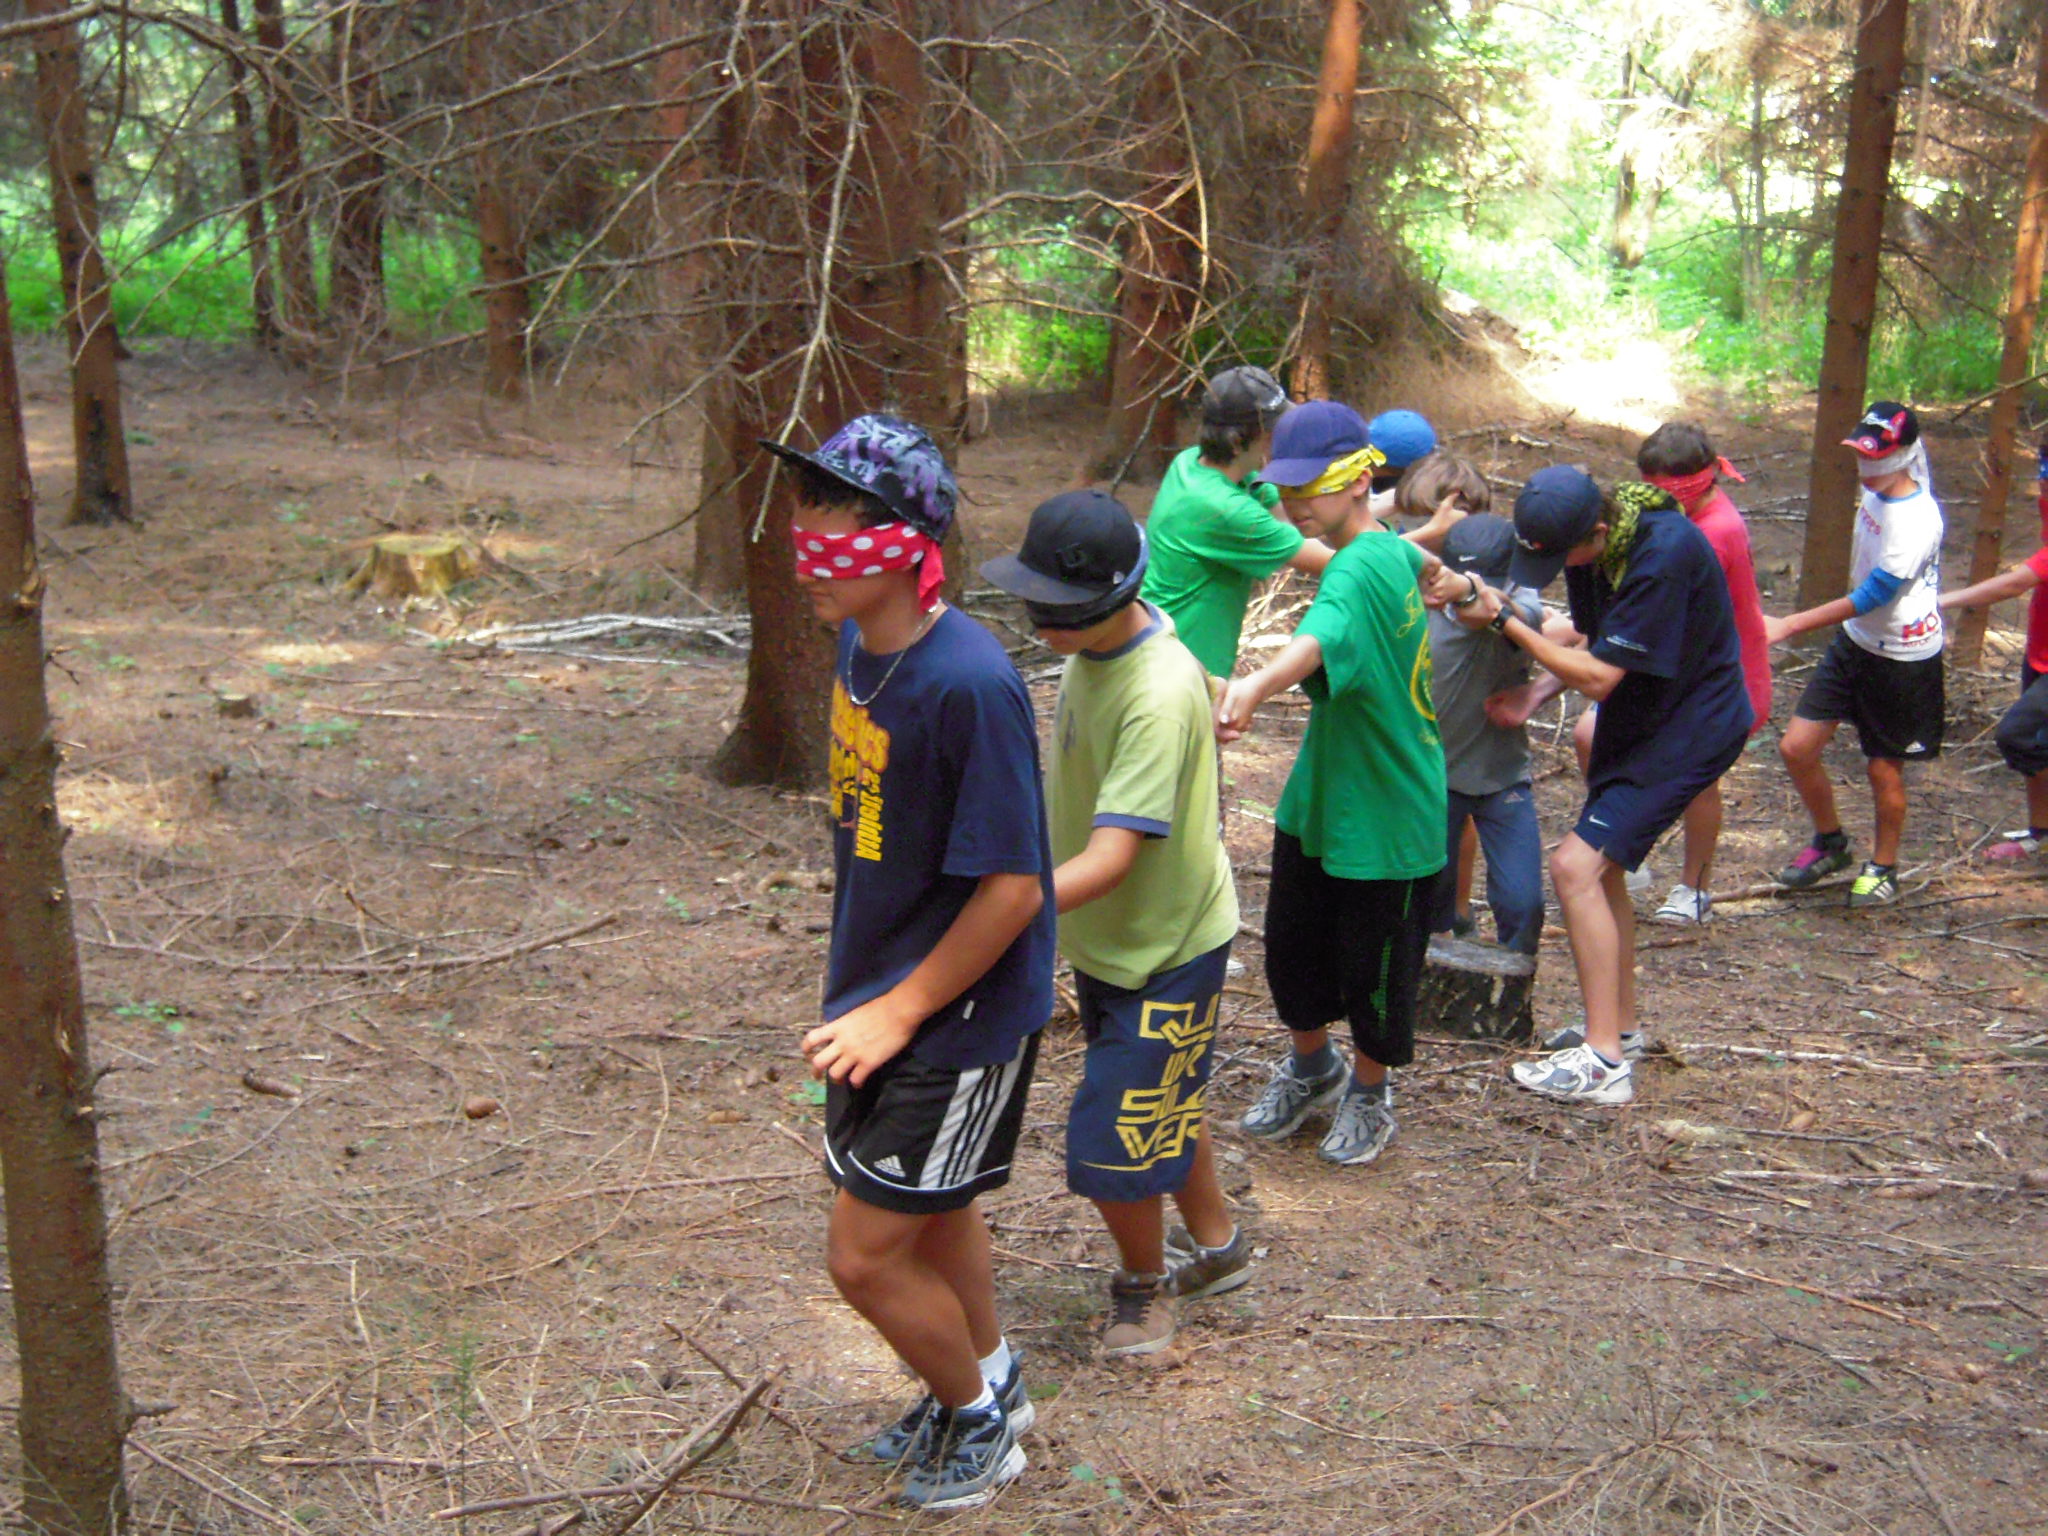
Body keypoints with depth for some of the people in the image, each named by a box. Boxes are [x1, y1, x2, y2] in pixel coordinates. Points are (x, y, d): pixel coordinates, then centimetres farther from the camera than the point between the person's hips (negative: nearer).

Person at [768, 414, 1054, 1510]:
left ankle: (979, 1409, 26)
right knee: (930, 1213, 23)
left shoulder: (969, 684, -27)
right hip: (881, 992, 8)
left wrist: (899, 1010, -18)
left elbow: (1012, 886, -24)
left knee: (865, 1254, 0)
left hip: (961, 1015, -8)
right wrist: (859, 988, 16)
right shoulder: (858, 642, -1)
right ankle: (984, 1385, 47)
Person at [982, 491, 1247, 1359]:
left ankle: (1143, 1286, 27)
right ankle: (1218, 1248, 46)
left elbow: (1110, 859, -35)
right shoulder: (1096, 645, -3)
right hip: (1105, 937, 9)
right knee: (1161, 1107, 24)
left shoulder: (1159, 696, -31)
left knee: (1115, 1142, 0)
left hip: (1167, 948, -9)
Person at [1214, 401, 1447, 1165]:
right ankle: (1312, 1067, 43)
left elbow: (1324, 635, -51)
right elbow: (1420, 563, 26)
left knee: (1372, 966, 10)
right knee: (1291, 947, 17)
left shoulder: (1360, 569, -28)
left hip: (1386, 813, -9)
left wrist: (1256, 684, -72)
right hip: (1317, 797, 9)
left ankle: (1370, 1094, 36)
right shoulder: (1390, 551, 1)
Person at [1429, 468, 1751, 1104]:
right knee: (1601, 867, 17)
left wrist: (1503, 618, -23)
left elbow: (1599, 678, -27)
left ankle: (1604, 1062, -11)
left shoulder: (1664, 554, -30)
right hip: (1636, 718, 9)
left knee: (1576, 866, -16)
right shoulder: (1588, 543, -4)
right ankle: (1620, 1027, 34)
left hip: (1691, 726, -9)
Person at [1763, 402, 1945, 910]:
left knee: (1884, 769, 6)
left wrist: (1788, 626, -27)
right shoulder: (1874, 491, -2)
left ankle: (1883, 869, 30)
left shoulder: (1917, 520, -26)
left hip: (1903, 660, -7)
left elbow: (1870, 597, -26)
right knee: (1797, 747, 3)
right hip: (1855, 641, 7)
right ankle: (1829, 843, 27)